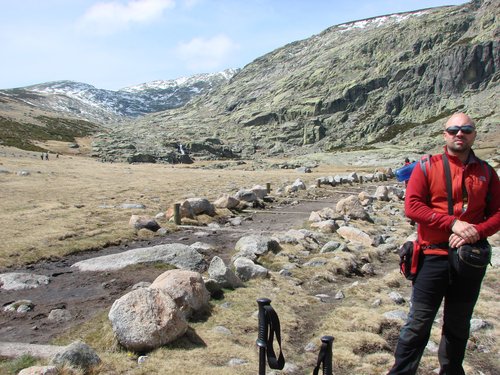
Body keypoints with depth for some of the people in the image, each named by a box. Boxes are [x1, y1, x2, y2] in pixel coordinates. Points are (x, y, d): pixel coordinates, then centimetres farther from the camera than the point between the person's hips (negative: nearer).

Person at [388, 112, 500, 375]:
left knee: (459, 326, 18)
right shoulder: (427, 167, -1)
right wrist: (452, 223, -18)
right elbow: (412, 206, -10)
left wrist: (475, 232, -13)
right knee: (419, 323, 0)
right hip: (434, 257, -3)